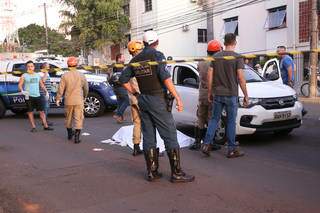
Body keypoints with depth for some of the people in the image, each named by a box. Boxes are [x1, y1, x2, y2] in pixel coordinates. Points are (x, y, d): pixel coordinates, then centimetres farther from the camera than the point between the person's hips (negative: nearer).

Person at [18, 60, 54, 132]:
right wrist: (22, 91, -24)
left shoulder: (37, 75, 13)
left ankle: (45, 126, 6)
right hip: (29, 96, -3)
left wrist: (46, 91, 6)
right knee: (30, 112, 2)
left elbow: (42, 85, 19)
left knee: (41, 111, 2)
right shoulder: (24, 76, 1)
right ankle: (33, 127, 9)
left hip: (37, 96, 3)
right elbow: (19, 85, -4)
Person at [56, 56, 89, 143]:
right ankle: (77, 137, -6)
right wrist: (84, 97, 24)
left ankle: (70, 134, 33)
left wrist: (58, 99, 5)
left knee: (68, 118, 18)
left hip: (68, 101, 1)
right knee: (78, 118, 1)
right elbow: (86, 88, 7)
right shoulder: (81, 75, -2)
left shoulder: (65, 75, -5)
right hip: (79, 101, -1)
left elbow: (60, 89, -5)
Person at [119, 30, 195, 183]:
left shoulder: (135, 59, 11)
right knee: (170, 135, -2)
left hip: (143, 101, 7)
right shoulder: (157, 55, -8)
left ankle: (151, 172, 15)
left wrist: (136, 94, 15)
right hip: (157, 100, -6)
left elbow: (123, 79, 13)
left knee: (148, 136, 10)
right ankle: (176, 173, 1)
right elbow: (165, 77, -19)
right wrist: (178, 98, -18)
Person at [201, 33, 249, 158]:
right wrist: (246, 95, -4)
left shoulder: (216, 56, 6)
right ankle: (232, 149, 11)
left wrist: (209, 92, 12)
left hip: (217, 94, 4)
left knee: (214, 119, 12)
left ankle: (206, 144, 4)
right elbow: (241, 78, -11)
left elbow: (209, 75, 4)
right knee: (231, 121, 4)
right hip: (231, 94, -3)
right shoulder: (237, 57, -7)